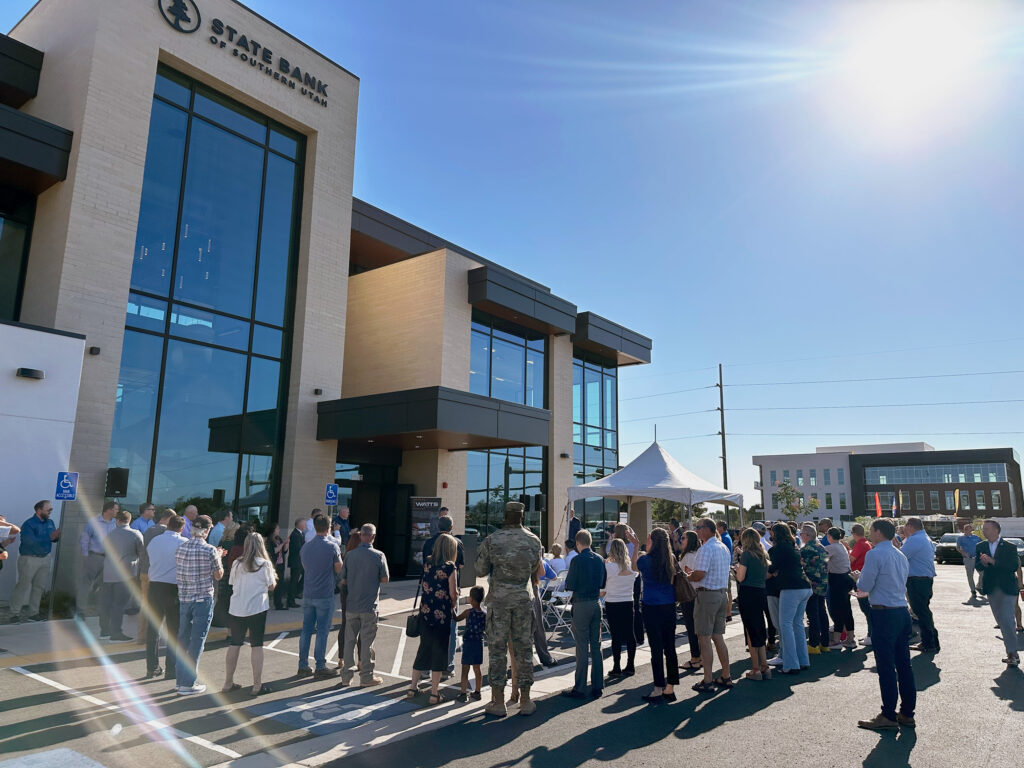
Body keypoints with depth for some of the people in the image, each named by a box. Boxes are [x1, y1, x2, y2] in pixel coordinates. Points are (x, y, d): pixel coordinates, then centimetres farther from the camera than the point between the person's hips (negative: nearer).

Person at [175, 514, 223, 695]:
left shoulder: (180, 549, 3)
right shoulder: (210, 550, -13)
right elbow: (218, 576, -5)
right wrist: (218, 558, 11)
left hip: (183, 599, 5)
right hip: (203, 599, -5)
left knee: (183, 639, 16)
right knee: (197, 642, 1)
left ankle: (181, 679, 25)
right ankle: (188, 684, 5)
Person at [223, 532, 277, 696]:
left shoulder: (237, 564, 1)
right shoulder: (265, 564, -8)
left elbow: (232, 583, 10)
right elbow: (271, 586, -2)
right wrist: (274, 576, 17)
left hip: (236, 609, 4)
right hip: (257, 609, -3)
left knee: (234, 644, 13)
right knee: (257, 645, 3)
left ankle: (228, 683, 21)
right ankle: (257, 685, 4)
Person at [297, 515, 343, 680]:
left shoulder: (305, 547, 5)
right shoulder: (332, 546, -12)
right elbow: (339, 569, -4)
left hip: (308, 595, 5)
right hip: (325, 595, -5)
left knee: (306, 630, 11)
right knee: (322, 631, 1)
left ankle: (303, 666, 17)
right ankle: (320, 668, 6)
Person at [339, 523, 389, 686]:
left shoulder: (350, 555, -2)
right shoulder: (379, 555, -11)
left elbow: (343, 580, 4)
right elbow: (385, 579, -5)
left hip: (351, 605, 3)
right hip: (369, 606, -3)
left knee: (349, 640, 13)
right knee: (367, 642, 6)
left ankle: (347, 675, 20)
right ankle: (366, 676, 13)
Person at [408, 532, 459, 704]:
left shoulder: (427, 563, 1)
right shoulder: (450, 568, -13)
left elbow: (422, 585, 8)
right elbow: (453, 593, -10)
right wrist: (453, 605, 6)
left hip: (425, 612, 5)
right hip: (442, 615, -5)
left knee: (423, 648, 18)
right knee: (439, 652, 6)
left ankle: (413, 687, 25)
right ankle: (434, 694, 12)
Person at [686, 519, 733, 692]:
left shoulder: (705, 549, -15)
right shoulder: (724, 548, 13)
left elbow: (699, 575, -22)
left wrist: (687, 576, -2)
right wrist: (694, 574, 17)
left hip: (707, 595, -9)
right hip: (723, 593, 9)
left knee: (705, 639, -2)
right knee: (718, 637, 16)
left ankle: (707, 681, 2)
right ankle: (726, 677, 21)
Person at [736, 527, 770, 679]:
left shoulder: (746, 554, -11)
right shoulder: (763, 555, 9)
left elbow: (741, 577, -13)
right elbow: (766, 575, 16)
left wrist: (737, 568, 7)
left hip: (748, 594, -7)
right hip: (761, 593, 7)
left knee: (751, 631, 1)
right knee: (759, 631, 15)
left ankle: (755, 670, 5)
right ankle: (765, 667, 16)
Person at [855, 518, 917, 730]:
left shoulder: (874, 554, -13)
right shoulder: (901, 556, 13)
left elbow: (864, 586, -12)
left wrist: (858, 580, 10)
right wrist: (867, 592, 28)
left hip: (884, 614, -8)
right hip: (903, 611, 8)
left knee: (886, 667, -3)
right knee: (903, 664, 13)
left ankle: (889, 717, 3)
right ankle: (907, 713, 20)